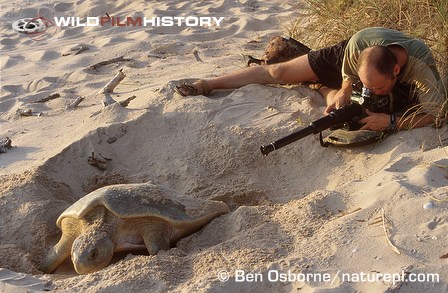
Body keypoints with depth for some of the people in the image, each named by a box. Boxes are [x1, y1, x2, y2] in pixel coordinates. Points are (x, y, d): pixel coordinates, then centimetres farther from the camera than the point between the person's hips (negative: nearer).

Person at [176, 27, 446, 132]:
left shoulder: (421, 67, -46)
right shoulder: (358, 44, -41)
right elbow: (349, 76, -19)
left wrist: (390, 122, -52)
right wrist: (343, 94, -39)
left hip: (401, 90, 0)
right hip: (348, 60, 0)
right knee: (279, 72, -3)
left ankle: (321, 89, 12)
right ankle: (206, 85, 8)